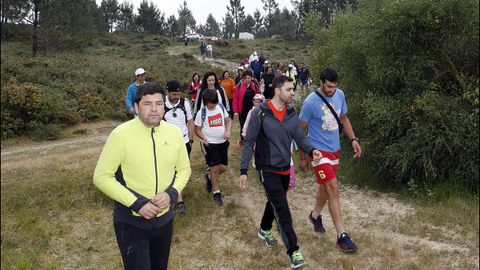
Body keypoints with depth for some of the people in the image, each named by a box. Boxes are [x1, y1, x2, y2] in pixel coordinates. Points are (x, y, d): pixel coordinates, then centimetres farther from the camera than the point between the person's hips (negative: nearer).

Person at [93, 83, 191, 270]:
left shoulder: (174, 132, -6)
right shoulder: (121, 134, -18)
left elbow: (184, 169, 6)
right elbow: (101, 177, -14)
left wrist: (171, 193, -13)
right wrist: (136, 203, -21)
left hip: (164, 218, 5)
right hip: (130, 222, -4)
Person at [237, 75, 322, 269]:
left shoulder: (292, 114, 0)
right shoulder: (260, 113, -16)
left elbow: (300, 137, 1)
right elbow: (249, 142, -13)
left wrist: (312, 150, -21)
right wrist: (243, 171, -17)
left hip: (285, 168, 6)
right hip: (268, 169, -6)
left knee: (275, 202, 23)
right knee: (282, 210, -8)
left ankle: (265, 230, 49)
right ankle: (294, 251, 2)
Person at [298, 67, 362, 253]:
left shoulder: (340, 95, -2)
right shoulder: (310, 102, -18)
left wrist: (353, 139, 2)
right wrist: (302, 157, -5)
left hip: (335, 149, 6)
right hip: (319, 150, -6)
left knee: (326, 186, 19)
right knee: (333, 189, -11)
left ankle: (315, 215, 44)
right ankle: (342, 235, -4)